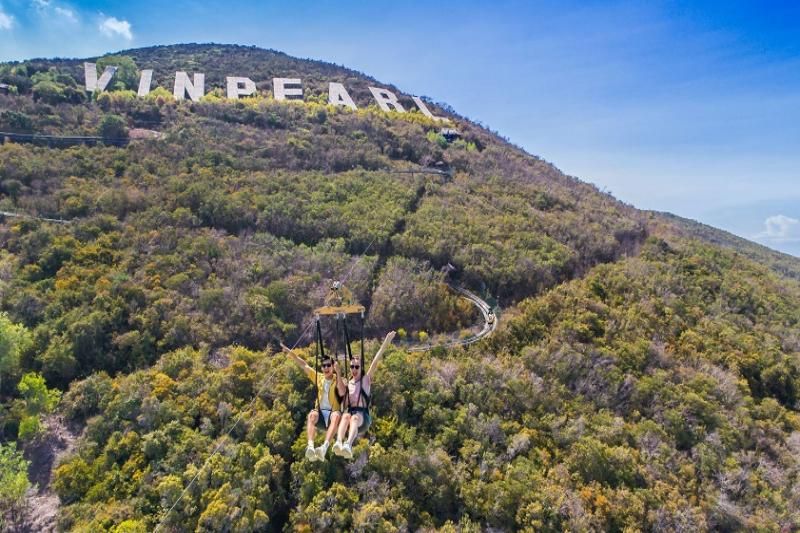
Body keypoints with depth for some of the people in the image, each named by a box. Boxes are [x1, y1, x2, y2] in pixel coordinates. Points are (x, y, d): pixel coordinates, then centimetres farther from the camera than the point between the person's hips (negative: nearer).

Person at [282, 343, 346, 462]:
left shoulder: (338, 379, 5)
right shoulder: (318, 377, 15)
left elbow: (342, 393, -16)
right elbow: (304, 365, 14)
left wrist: (338, 373, -20)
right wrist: (289, 352, 10)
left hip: (333, 412, -3)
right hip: (320, 411, 3)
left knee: (336, 416, -38)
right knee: (312, 415, -33)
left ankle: (324, 447, -57)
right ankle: (310, 446, -52)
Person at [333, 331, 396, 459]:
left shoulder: (366, 380, 12)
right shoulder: (347, 383, 20)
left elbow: (375, 362, 2)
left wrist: (385, 343, -8)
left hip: (363, 415, -2)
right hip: (350, 411, 2)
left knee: (355, 418, -37)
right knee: (346, 416, -34)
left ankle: (348, 445, -64)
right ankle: (339, 443, -60)